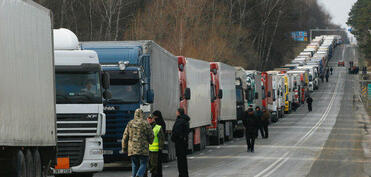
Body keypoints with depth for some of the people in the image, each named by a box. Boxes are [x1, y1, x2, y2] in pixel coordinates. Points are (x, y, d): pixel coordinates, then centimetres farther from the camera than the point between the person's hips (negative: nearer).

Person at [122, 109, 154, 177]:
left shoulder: (130, 123, 6)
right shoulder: (145, 124, -4)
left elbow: (125, 137, 7)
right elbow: (151, 136, 0)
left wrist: (124, 148, 16)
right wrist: (150, 141, 23)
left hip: (132, 149, 3)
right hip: (143, 149, -3)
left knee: (135, 165, 12)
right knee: (143, 164, 1)